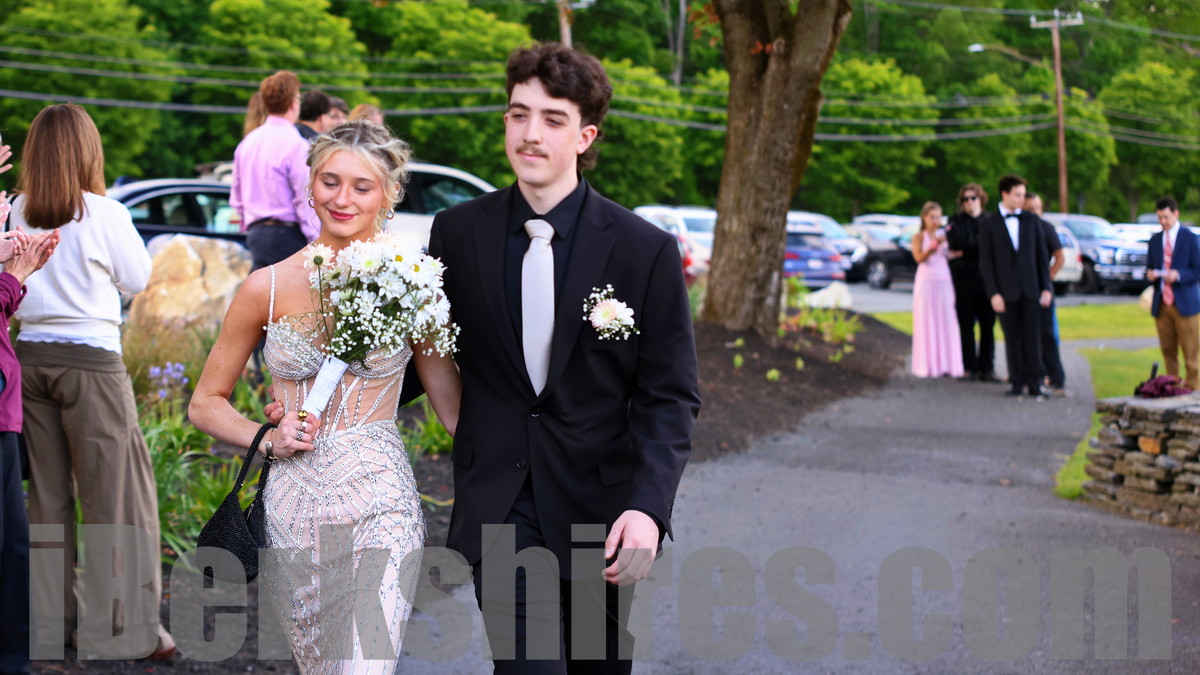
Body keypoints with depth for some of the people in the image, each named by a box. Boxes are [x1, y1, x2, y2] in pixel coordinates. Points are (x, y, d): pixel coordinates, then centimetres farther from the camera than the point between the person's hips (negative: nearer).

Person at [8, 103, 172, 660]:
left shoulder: (19, 213, 2)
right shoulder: (104, 214, -10)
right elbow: (138, 279, 1)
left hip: (31, 357, 5)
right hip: (90, 362, -5)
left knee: (48, 495, 15)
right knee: (114, 495, 2)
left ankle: (47, 620, 22)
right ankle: (118, 630, 4)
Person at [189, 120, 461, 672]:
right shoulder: (268, 288, 3)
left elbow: (454, 408, 2)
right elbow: (205, 404, 11)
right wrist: (268, 439, -6)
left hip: (379, 507, -2)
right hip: (292, 506, 2)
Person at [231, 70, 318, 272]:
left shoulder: (247, 142, 12)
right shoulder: (296, 144, -11)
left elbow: (236, 197, 19)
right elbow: (306, 200, -14)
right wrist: (316, 244, -9)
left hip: (256, 233, 7)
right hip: (287, 233, -7)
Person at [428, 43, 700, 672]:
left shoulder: (645, 250, -8)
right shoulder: (457, 232, -2)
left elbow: (668, 395, -7)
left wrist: (649, 508, -21)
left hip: (599, 507, 0)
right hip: (499, 503, 0)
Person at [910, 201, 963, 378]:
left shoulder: (944, 236, 12)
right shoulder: (919, 237, 1)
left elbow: (951, 257, 10)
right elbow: (919, 258, -16)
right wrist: (934, 245, -28)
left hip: (944, 282, 4)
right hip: (926, 282, -4)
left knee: (946, 322, 0)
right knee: (927, 323, -3)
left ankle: (947, 365, 3)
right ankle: (927, 366, -2)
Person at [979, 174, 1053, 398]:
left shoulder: (1031, 220, 7)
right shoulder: (988, 223, 0)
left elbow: (1041, 255, 9)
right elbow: (986, 261, -2)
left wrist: (1046, 287, 3)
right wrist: (993, 293, -9)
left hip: (1030, 288, 1)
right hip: (1006, 291, -1)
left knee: (1032, 337, -2)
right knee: (1012, 338, 2)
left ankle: (1034, 383, 2)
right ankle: (1017, 382, 9)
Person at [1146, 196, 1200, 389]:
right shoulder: (1155, 240, 13)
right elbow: (1149, 268, 16)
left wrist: (1178, 275, -21)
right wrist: (1150, 274, -7)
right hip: (1161, 304, 4)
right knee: (1168, 351, 6)